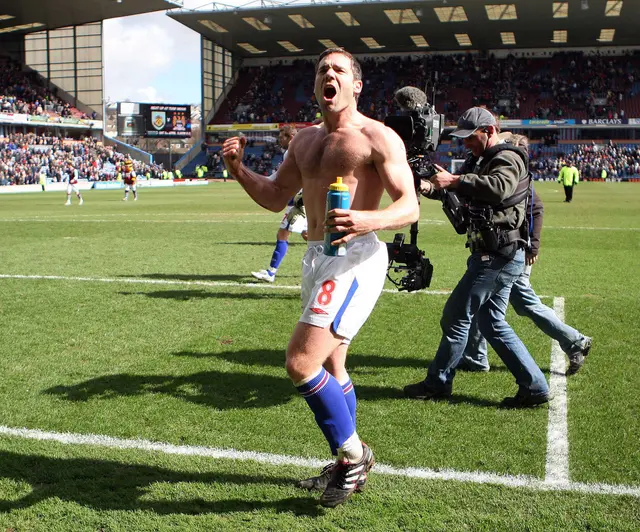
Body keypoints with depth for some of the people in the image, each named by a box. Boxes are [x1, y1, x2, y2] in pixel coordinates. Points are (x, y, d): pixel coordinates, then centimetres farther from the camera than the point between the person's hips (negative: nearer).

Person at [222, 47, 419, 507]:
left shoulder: (376, 137, -8)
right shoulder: (306, 139, 15)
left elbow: (410, 208, -15)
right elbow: (276, 198, 19)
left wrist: (367, 220, -35)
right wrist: (239, 170, 2)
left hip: (355, 259, -9)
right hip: (317, 258, 9)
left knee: (301, 363, -18)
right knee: (330, 368, 17)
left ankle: (353, 454, 3)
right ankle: (348, 465, 34)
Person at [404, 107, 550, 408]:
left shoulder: (507, 159, -13)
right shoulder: (485, 160, 19)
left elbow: (498, 187, -34)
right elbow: (468, 192, 15)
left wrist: (454, 180, -36)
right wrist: (439, 184, -4)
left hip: (496, 256, -11)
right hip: (498, 256, 11)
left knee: (456, 316, -3)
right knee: (491, 322, 13)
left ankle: (437, 384, 10)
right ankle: (534, 387, 15)